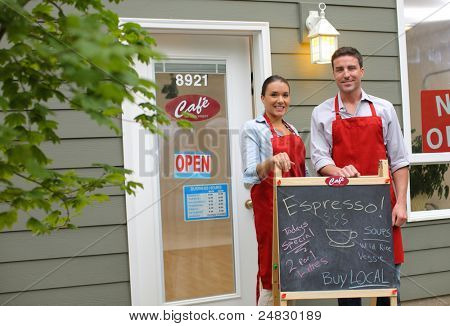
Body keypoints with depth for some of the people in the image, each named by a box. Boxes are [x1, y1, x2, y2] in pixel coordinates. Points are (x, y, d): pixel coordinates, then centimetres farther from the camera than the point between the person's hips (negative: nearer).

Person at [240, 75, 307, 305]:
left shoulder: (293, 130, 16)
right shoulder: (252, 129, -4)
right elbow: (250, 173, -15)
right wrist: (270, 162, -34)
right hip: (269, 203, -6)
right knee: (271, 266, -4)